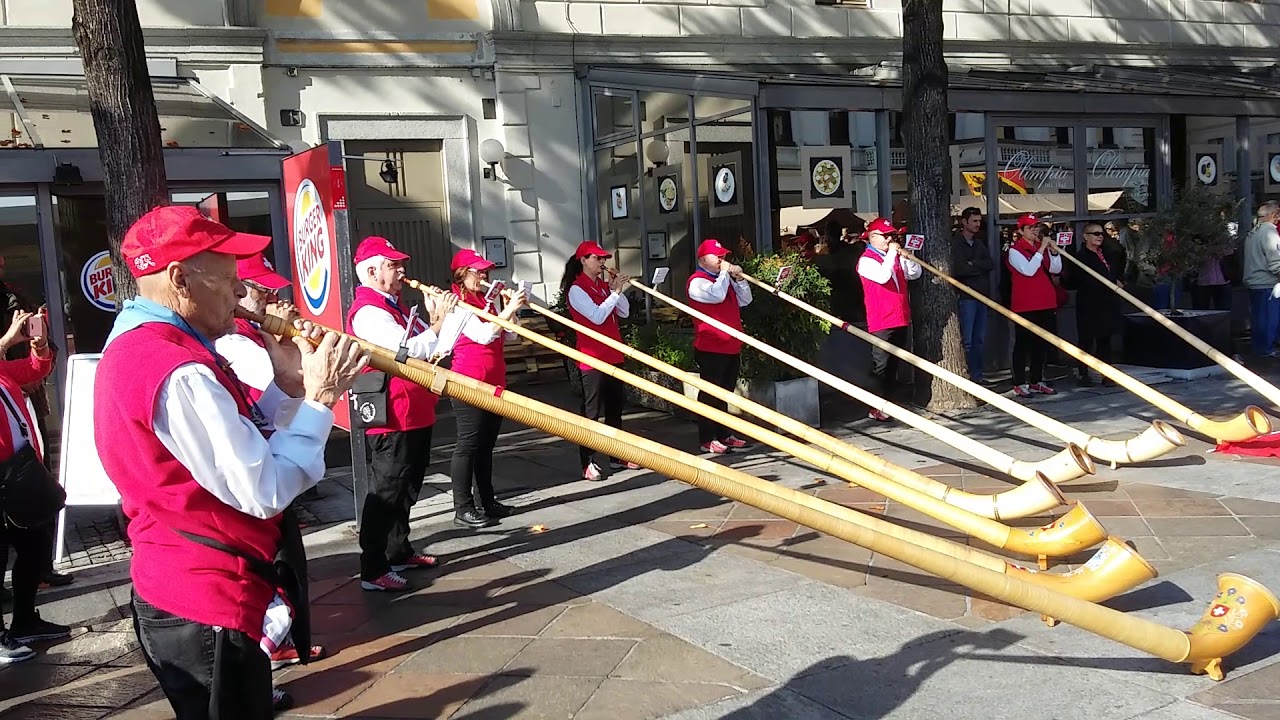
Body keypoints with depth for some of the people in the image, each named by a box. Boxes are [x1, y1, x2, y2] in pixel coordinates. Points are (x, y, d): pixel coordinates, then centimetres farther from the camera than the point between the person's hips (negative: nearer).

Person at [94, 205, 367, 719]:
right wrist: (318, 398, -16)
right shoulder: (178, 372, -24)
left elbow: (237, 448, 12)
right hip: (208, 606, -10)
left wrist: (287, 386, 1)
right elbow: (263, 492, -25)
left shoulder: (137, 344, 11)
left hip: (173, 590, 10)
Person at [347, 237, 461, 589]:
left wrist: (442, 316, 4)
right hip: (392, 419, -10)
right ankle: (373, 570, 1)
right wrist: (437, 323, -15)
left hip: (416, 414, 10)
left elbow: (434, 349, 17)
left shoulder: (394, 306, 17)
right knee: (386, 493, -5)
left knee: (406, 490, 19)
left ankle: (399, 552, 31)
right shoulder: (368, 311, -15)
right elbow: (409, 351, -26)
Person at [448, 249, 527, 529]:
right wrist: (509, 309, -25)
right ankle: (463, 509, 0)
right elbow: (483, 335, -22)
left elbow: (508, 335, 11)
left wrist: (510, 306, -1)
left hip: (494, 381, 8)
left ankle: (487, 501, 22)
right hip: (469, 383, -8)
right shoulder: (457, 302, -10)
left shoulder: (489, 299, 13)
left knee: (486, 444, 14)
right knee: (468, 445, -5)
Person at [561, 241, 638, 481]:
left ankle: (617, 457, 23)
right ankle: (588, 463, 0)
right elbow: (597, 316, -20)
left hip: (613, 355, 8)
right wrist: (615, 292, -15)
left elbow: (624, 312, 10)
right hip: (592, 358, -8)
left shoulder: (604, 285, 12)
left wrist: (617, 290, -3)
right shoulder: (576, 289, -10)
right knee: (591, 412, -4)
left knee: (615, 408, 13)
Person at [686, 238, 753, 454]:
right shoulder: (697, 281, -7)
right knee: (710, 393, -5)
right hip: (710, 348, -9)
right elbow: (716, 295, -24)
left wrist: (739, 279, 2)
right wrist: (724, 273, -11)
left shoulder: (725, 279, 21)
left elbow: (745, 300, 17)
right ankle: (707, 439, -2)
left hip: (731, 347, 9)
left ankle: (723, 434, 19)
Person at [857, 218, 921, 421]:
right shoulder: (866, 260, -8)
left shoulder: (895, 256, 17)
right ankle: (876, 408, -4)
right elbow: (883, 276, -25)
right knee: (881, 366, -7)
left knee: (894, 365, 12)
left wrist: (904, 256, -3)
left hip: (901, 318, 8)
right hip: (881, 321, -8)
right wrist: (891, 253, -17)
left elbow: (915, 273, 12)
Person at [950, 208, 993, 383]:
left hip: (982, 295, 7)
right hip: (966, 297, -7)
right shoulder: (956, 243, -4)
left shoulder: (980, 243, 17)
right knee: (967, 340, -8)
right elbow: (959, 268, -17)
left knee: (979, 339, 10)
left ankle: (977, 375, 16)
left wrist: (973, 264, -12)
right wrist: (981, 267, -4)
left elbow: (990, 263, 3)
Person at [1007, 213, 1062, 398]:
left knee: (1041, 344, 10)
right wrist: (1041, 249, -18)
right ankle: (1020, 384, 0)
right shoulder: (1015, 250, -6)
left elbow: (1055, 269, 8)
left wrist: (1054, 252, -7)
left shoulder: (1043, 247, 13)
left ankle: (1037, 381, 19)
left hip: (1046, 303, 6)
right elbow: (1028, 270, -19)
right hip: (1024, 305, -6)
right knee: (1023, 344, -3)